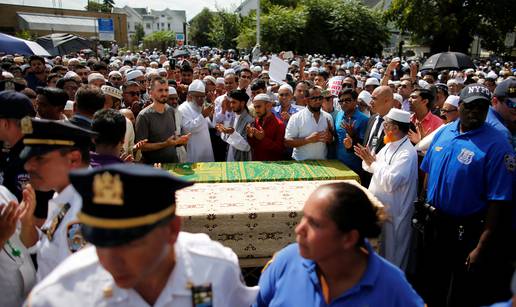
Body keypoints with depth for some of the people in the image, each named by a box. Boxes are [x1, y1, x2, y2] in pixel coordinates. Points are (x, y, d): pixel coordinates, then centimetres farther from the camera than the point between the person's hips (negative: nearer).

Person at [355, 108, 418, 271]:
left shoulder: (407, 153, -23)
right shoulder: (390, 145, 7)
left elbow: (389, 183, -30)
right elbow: (375, 168, 14)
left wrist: (373, 162, -20)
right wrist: (367, 158, -7)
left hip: (393, 212, -9)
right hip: (379, 206, 9)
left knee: (391, 253, 8)